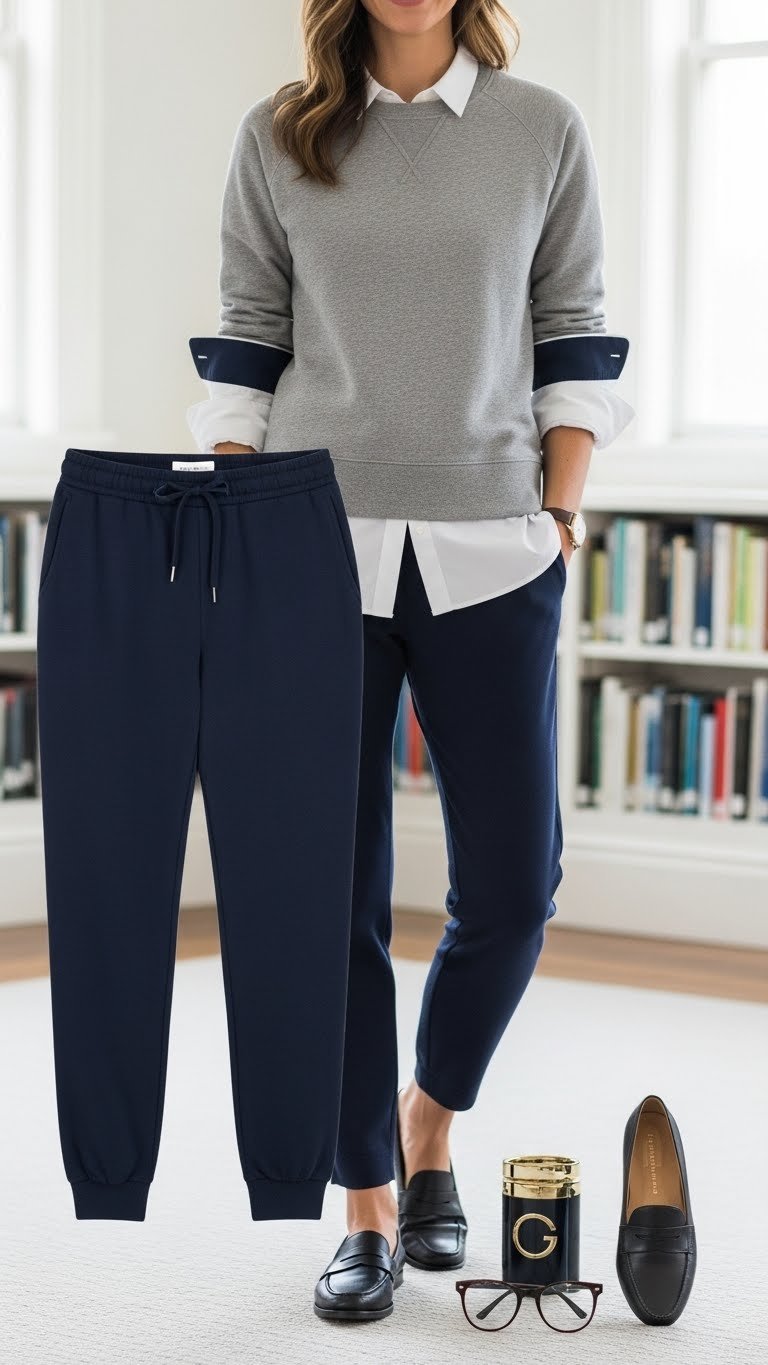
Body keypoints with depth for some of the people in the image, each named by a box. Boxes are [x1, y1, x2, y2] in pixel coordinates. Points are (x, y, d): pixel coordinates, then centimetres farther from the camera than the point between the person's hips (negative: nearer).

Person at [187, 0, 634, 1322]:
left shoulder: (544, 130, 6)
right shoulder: (277, 137, 6)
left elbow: (575, 344, 8)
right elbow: (241, 348, 8)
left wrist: (561, 511, 0)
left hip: (491, 558, 0)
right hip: (315, 551, 0)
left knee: (511, 879, 2)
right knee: (333, 888, 1)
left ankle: (428, 1119, 30)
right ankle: (370, 1210, 14)